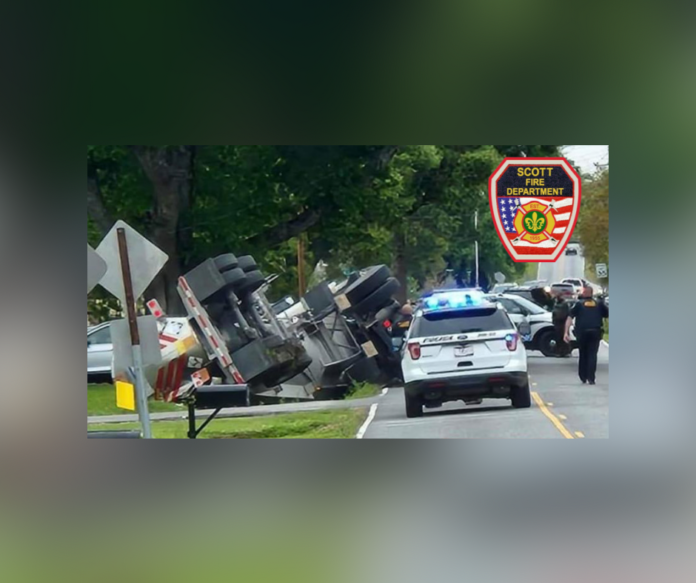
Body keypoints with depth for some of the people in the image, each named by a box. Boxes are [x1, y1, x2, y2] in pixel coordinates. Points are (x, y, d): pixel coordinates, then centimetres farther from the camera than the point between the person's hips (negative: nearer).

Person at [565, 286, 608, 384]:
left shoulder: (578, 304, 9)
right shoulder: (599, 304, 12)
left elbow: (570, 318, -2)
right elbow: (608, 315, 5)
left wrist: (566, 332, -6)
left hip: (582, 333, 0)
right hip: (595, 332, 0)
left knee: (583, 354, 16)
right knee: (592, 355, 2)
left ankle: (583, 377, 22)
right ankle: (591, 378, -8)